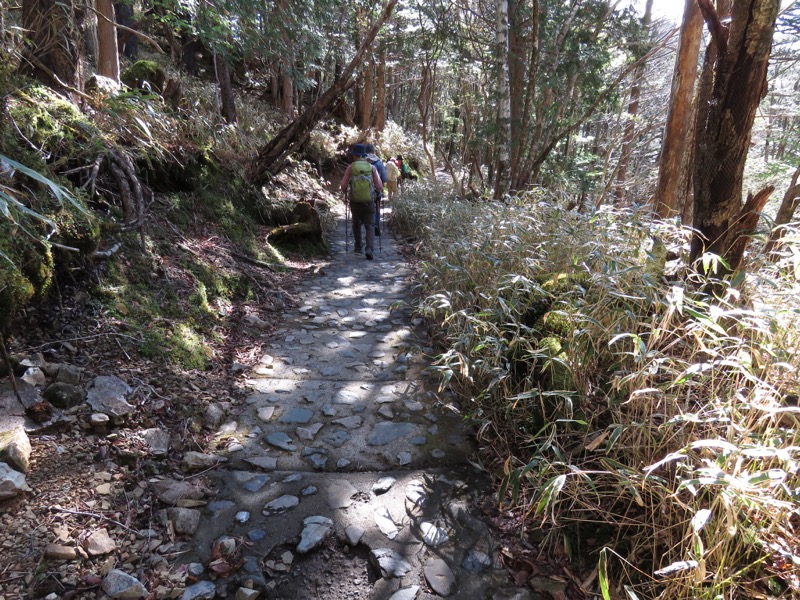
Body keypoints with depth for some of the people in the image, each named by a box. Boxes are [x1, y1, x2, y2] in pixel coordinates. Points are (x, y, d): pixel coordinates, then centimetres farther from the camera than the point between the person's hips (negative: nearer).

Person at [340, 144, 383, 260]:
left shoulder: (351, 167, -5)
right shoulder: (371, 167, -2)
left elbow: (343, 186, -4)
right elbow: (379, 186, -4)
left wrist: (345, 190, 19)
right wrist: (380, 191, 19)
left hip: (355, 202, 0)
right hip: (369, 202, 0)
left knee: (356, 224, 20)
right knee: (369, 226, 4)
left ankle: (358, 247, 29)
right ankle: (369, 249, -12)